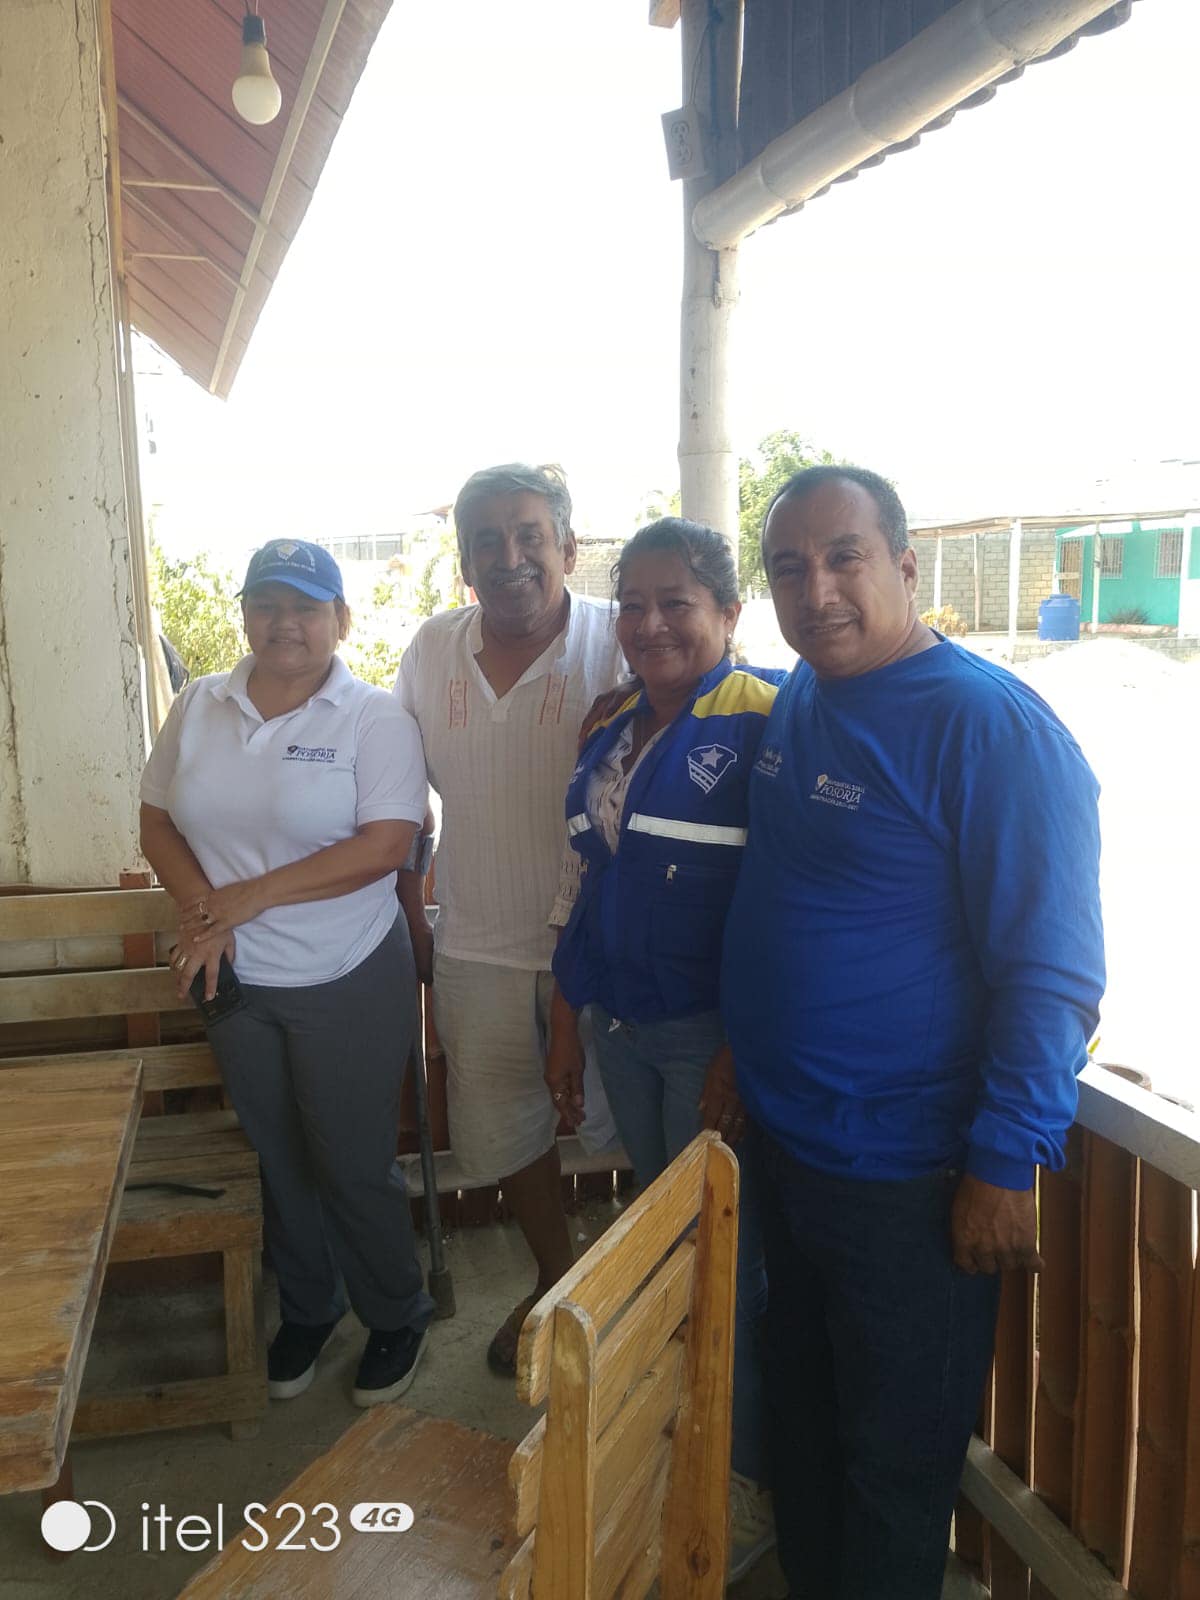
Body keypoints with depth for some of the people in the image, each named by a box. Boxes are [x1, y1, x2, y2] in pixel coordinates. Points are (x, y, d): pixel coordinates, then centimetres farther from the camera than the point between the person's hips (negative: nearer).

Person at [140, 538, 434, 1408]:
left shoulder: (375, 717, -11)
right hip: (238, 980, 4)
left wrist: (250, 894, -19)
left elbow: (385, 844, -20)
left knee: (355, 1165, 7)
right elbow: (158, 821, 6)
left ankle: (398, 1314, 33)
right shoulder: (199, 707, 3)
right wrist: (200, 904, -12)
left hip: (349, 983, -4)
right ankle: (307, 1308, 43)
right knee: (280, 1160, 19)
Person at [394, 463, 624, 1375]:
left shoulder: (616, 643, -14)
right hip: (478, 946, 4)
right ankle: (555, 1276, 45)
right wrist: (411, 921, 10)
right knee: (503, 1130, 19)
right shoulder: (431, 650, 0)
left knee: (619, 1120, 12)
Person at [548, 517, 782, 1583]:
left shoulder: (763, 727, -15)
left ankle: (751, 1489, 30)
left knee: (724, 1260, 7)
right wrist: (568, 1023, 14)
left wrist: (743, 1054, -19)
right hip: (621, 1029, 7)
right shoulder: (612, 732, 8)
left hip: (713, 1036, -7)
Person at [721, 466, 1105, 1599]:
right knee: (798, 1409, 26)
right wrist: (747, 1051, 15)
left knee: (896, 1458, 14)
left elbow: (1053, 975, -20)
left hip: (908, 1179, -7)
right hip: (783, 1143, 8)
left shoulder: (992, 727, -21)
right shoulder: (797, 701, 3)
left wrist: (1006, 1165, -18)